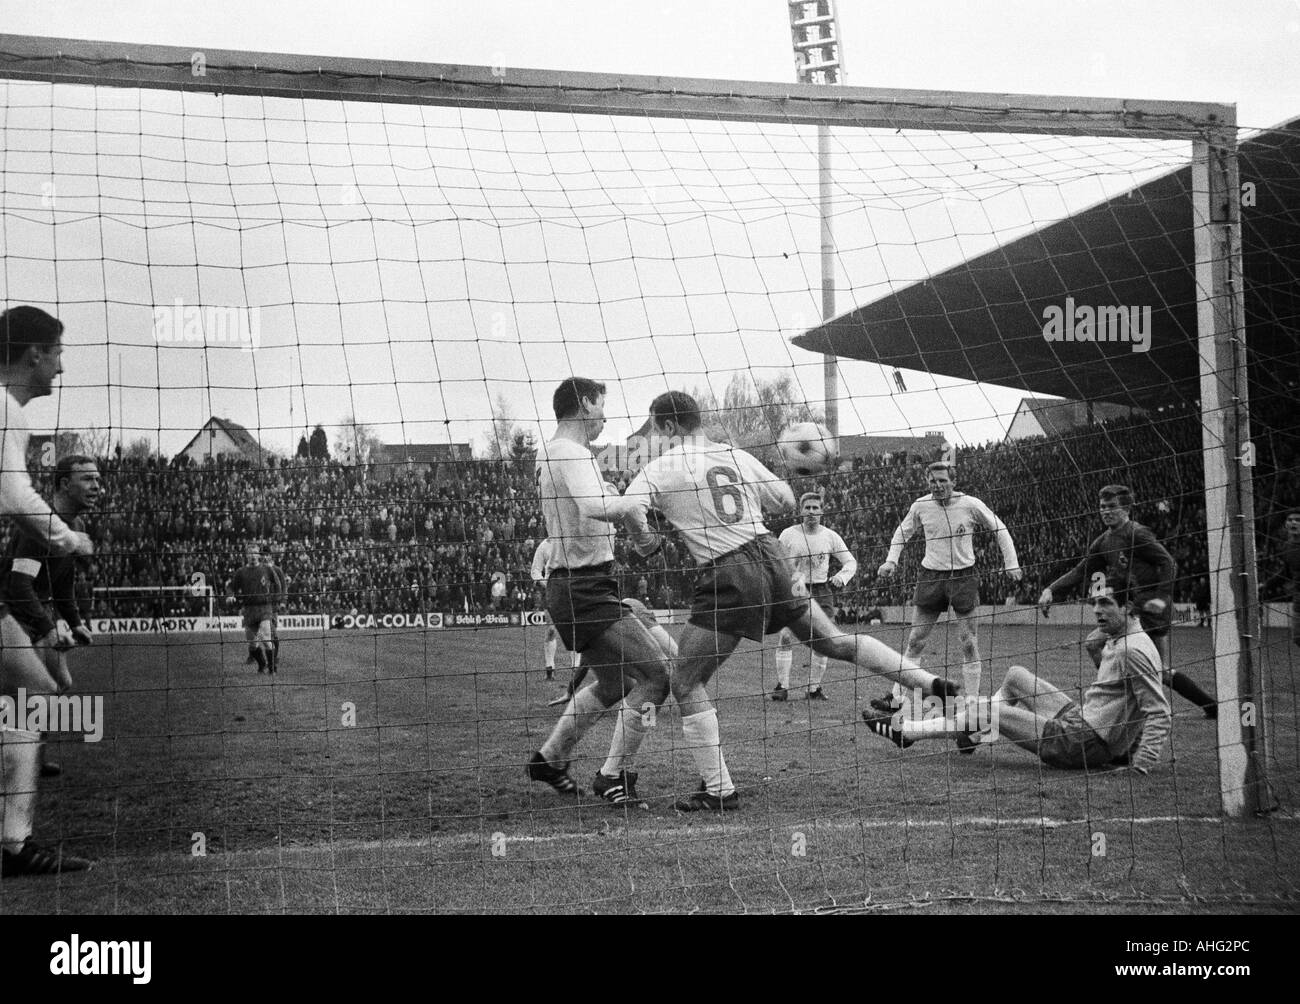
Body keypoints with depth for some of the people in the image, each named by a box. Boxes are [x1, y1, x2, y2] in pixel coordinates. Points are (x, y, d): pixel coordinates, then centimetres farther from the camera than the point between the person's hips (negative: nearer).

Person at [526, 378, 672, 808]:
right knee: (654, 674, -11)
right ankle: (614, 777, -2)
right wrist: (632, 505, -19)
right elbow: (594, 506, -35)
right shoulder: (571, 454, -17)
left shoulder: (547, 451, 15)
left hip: (572, 587, 11)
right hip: (585, 590, -11)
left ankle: (549, 759, 35)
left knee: (614, 683, 23)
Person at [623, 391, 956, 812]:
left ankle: (719, 790, 1)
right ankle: (932, 683, 20)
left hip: (726, 579, -6)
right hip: (771, 558, 6)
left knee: (686, 685, 4)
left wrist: (646, 544, 1)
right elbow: (786, 500, 20)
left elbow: (629, 511, -18)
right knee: (833, 641, 20)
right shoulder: (736, 456, 13)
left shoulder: (661, 469, -2)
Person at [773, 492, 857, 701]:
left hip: (821, 591, 2)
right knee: (785, 636, -15)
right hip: (793, 591, -2)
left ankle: (814, 688, 9)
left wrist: (842, 577, -11)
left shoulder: (830, 536, 3)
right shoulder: (788, 535, -1)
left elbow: (850, 561, 8)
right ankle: (782, 686, -9)